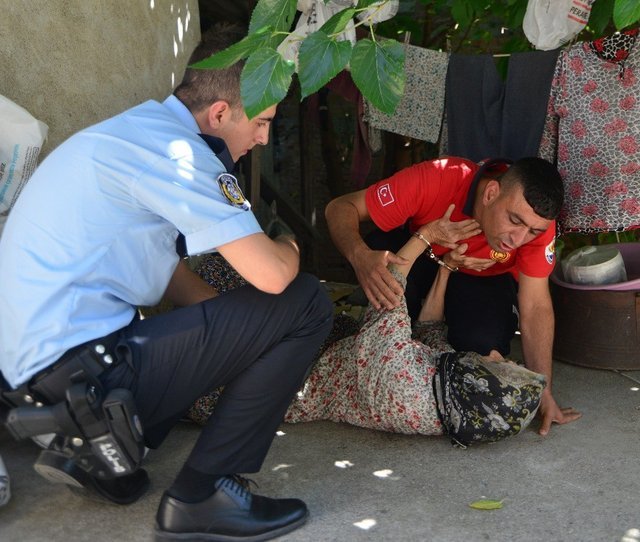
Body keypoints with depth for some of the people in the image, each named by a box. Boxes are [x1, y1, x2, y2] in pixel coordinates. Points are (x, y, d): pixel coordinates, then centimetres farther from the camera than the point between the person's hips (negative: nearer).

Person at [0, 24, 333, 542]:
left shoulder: (139, 128, 14)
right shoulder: (173, 149, -16)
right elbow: (272, 274, -20)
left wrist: (234, 318, 12)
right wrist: (287, 245, 3)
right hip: (83, 370, -10)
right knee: (305, 305, -9)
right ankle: (201, 497, -4)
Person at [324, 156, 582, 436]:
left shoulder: (536, 219, -31)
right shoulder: (436, 180, -38)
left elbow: (536, 306, -25)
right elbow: (341, 208, -32)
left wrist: (544, 392, -30)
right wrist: (360, 256, -53)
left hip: (484, 279, 1)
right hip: (417, 255, 0)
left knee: (484, 342, -30)